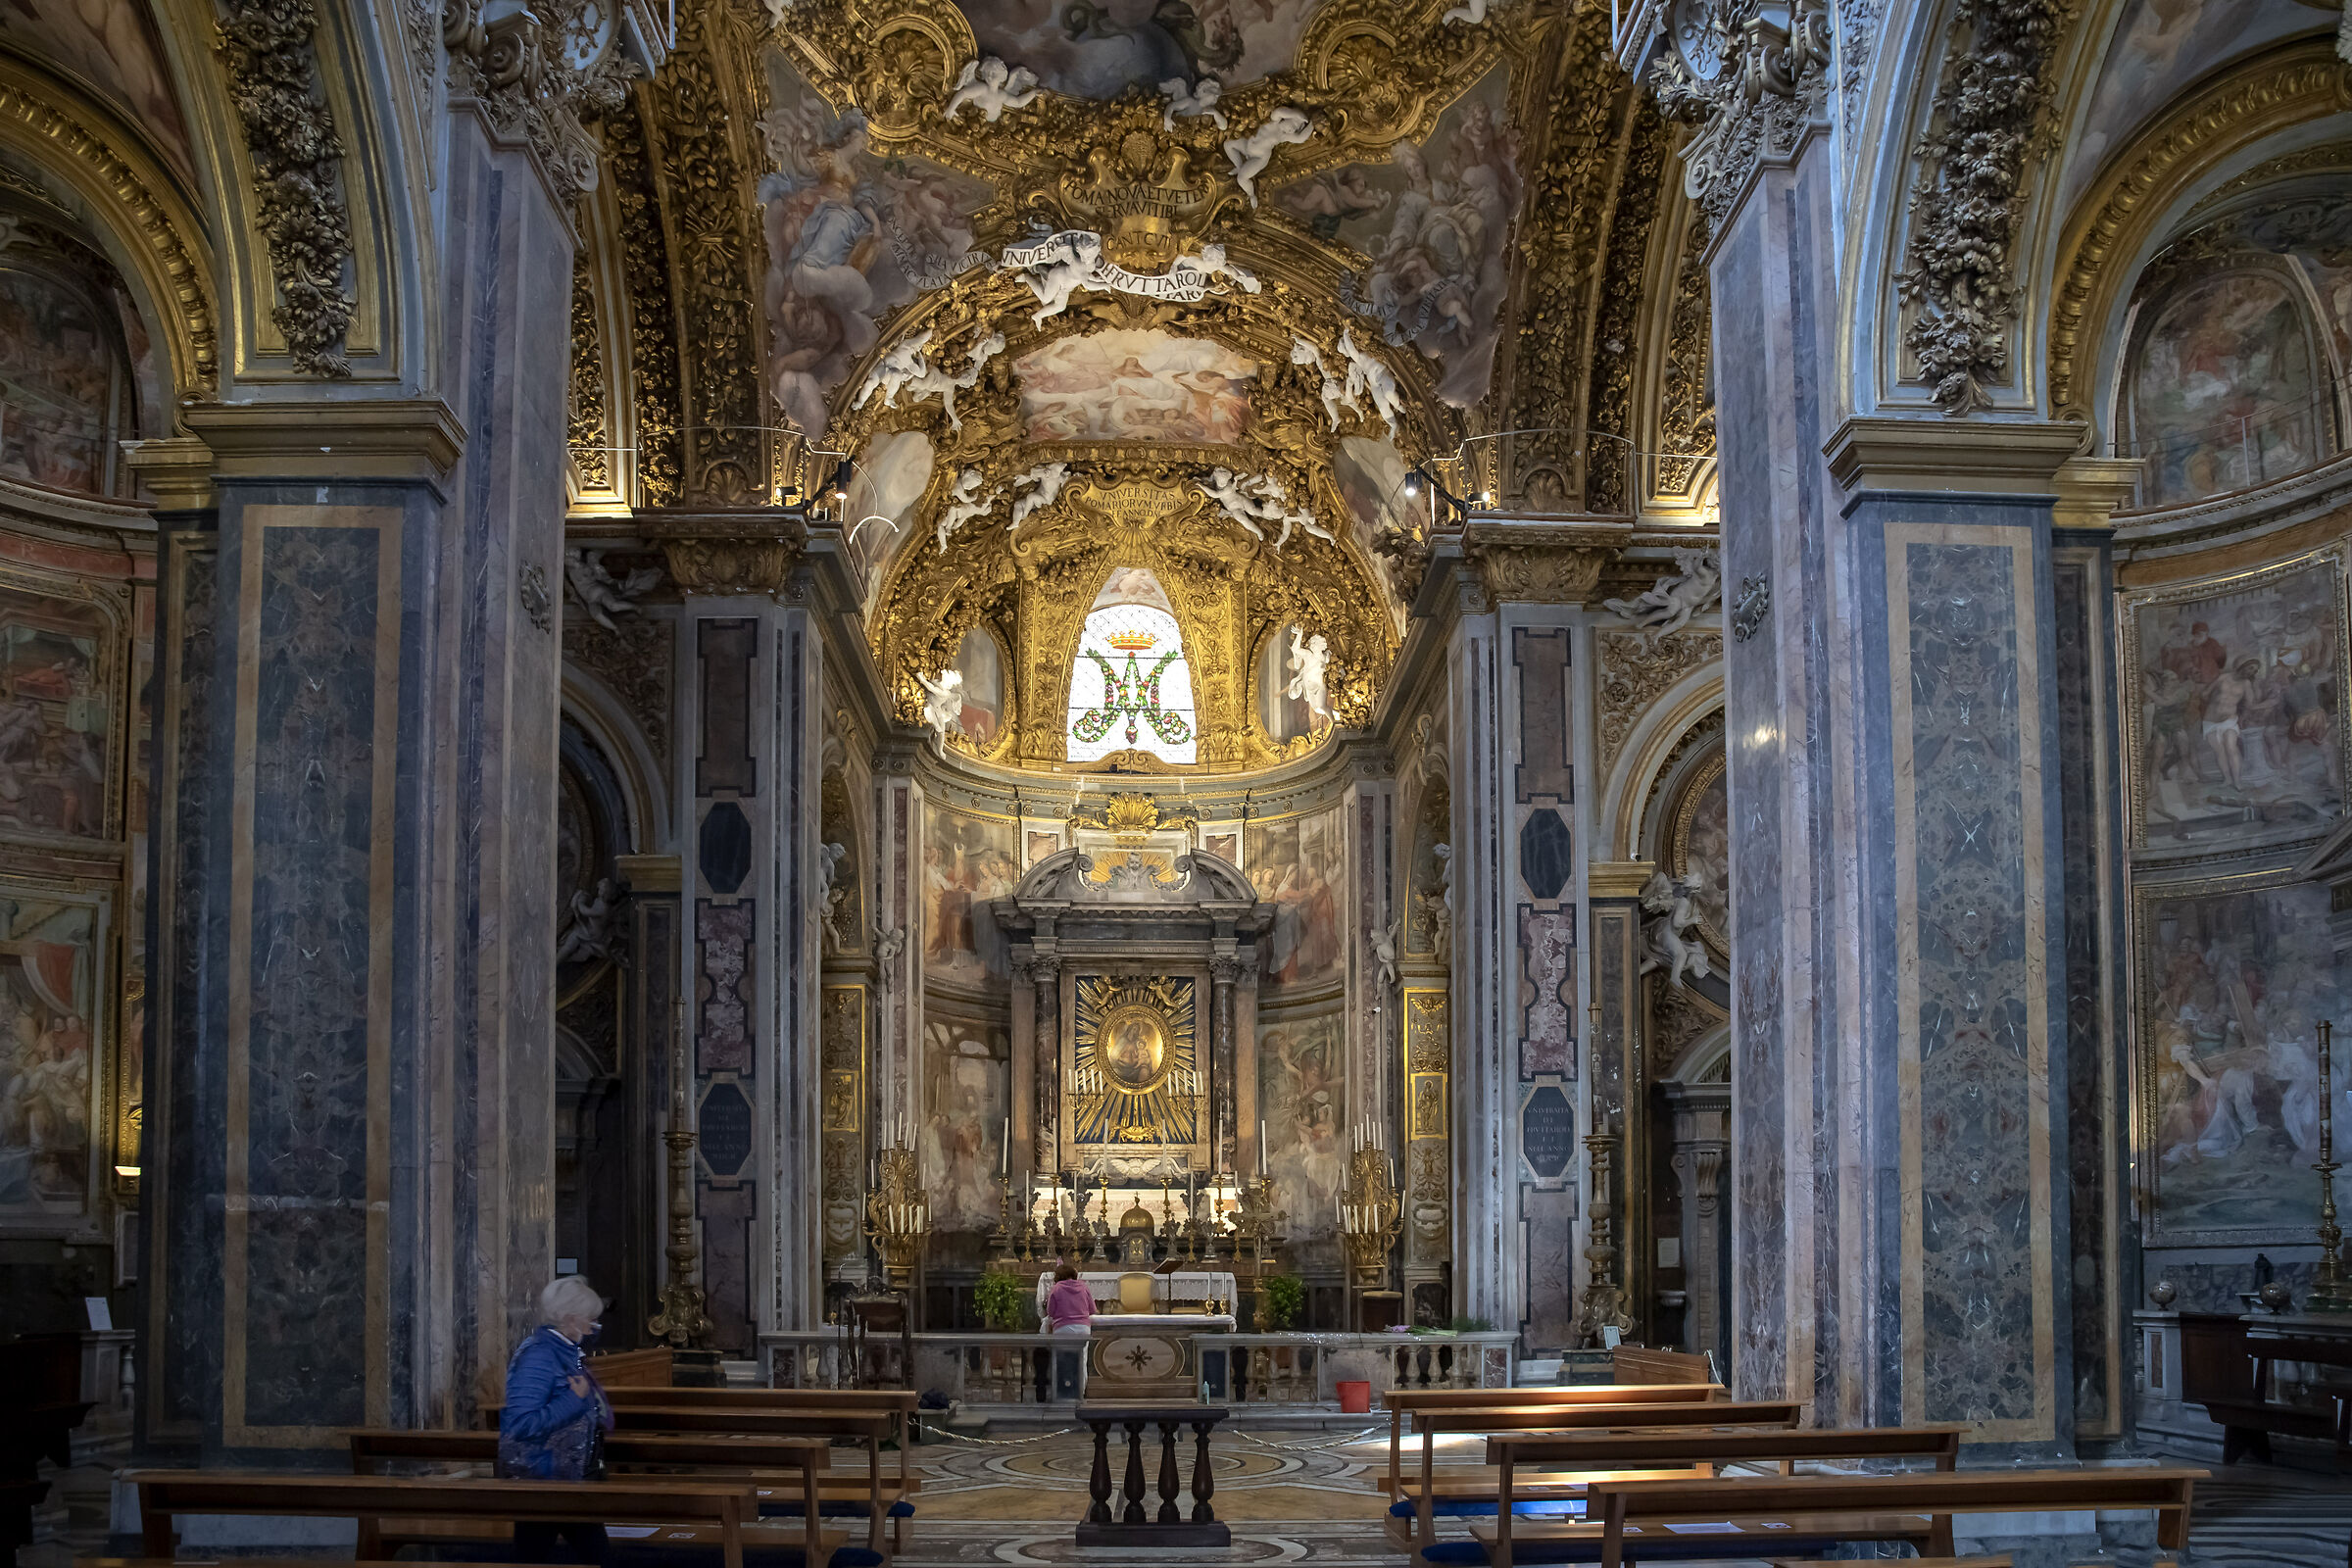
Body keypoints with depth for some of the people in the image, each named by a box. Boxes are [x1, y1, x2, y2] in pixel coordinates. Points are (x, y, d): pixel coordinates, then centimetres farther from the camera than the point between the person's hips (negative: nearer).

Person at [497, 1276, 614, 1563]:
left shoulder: (568, 1351, 8)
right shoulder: (538, 1353, -20)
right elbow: (521, 1424, -30)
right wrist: (576, 1399, -24)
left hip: (573, 1479, 9)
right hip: (541, 1484, -9)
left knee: (599, 1555, 13)